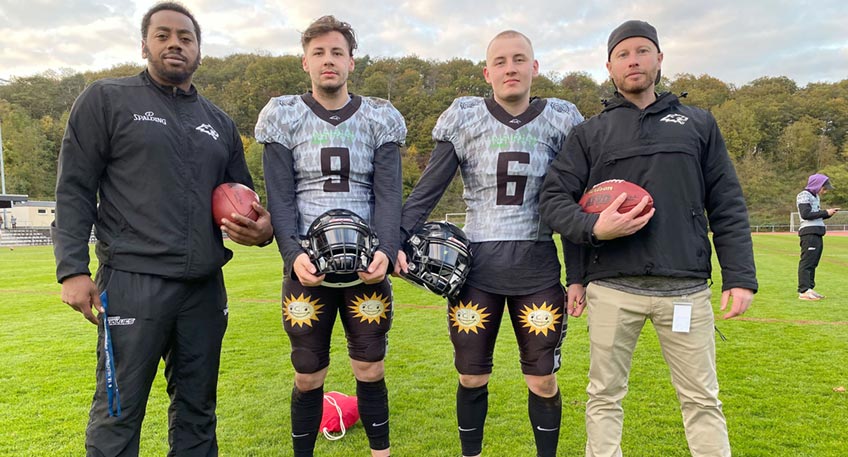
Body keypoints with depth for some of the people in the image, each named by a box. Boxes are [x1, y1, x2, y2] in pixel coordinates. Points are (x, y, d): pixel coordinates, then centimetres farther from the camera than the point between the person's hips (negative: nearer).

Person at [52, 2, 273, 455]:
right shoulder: (106, 99, 4)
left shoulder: (220, 123, 16)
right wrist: (72, 269, -9)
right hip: (132, 283, -4)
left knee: (196, 410, 13)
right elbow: (74, 190, 0)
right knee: (118, 413, 2)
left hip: (205, 287, 5)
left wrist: (261, 228, -1)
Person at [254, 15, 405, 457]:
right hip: (307, 266, 0)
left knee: (370, 371, 9)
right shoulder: (283, 116, 4)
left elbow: (388, 195, -1)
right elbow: (279, 199, -1)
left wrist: (385, 251, -17)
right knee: (308, 376, 9)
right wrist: (293, 254, -17)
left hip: (366, 266, 1)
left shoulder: (379, 118, 6)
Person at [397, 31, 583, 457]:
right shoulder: (465, 118, -3)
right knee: (472, 378, 12)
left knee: (543, 381, 10)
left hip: (538, 268, 1)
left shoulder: (559, 121, 1)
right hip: (476, 266, 0)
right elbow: (428, 188, -3)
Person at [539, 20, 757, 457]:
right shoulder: (590, 133, 11)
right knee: (604, 397, 7)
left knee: (702, 399, 8)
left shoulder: (698, 123, 14)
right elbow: (554, 198, 5)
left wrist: (740, 277, 4)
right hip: (612, 288, 0)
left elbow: (727, 207, 10)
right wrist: (594, 227, -12)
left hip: (686, 287, 1)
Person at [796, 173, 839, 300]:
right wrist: (825, 212, -11)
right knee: (806, 262, -11)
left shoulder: (816, 196, 22)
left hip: (817, 234, 9)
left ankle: (809, 289, 12)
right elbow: (805, 214, -16)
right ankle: (804, 291, -12)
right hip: (809, 232, -9)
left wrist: (829, 213, 6)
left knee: (813, 263, 8)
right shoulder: (804, 195, -5)